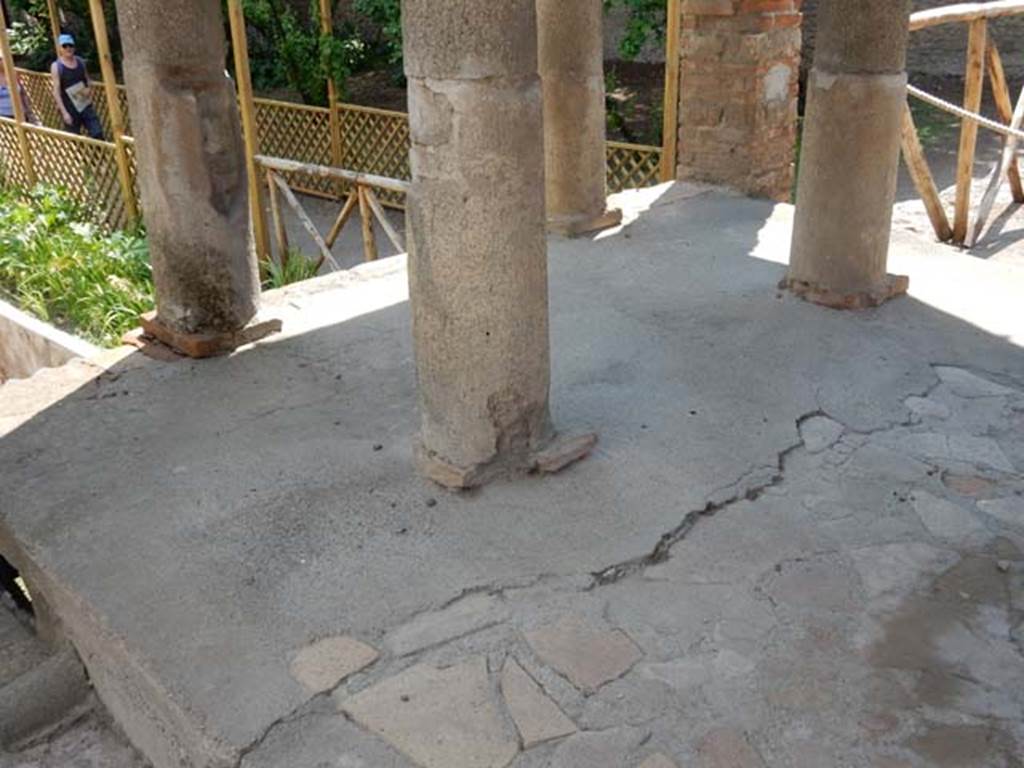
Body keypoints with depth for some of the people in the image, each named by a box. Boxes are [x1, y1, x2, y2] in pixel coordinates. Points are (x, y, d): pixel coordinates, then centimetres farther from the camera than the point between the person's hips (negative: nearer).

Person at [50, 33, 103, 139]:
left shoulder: (80, 62, 5)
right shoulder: (56, 66, -9)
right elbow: (56, 91, -12)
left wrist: (89, 89, -2)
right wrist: (64, 112, -19)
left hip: (86, 105, 4)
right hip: (70, 109, -4)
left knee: (98, 134, -3)